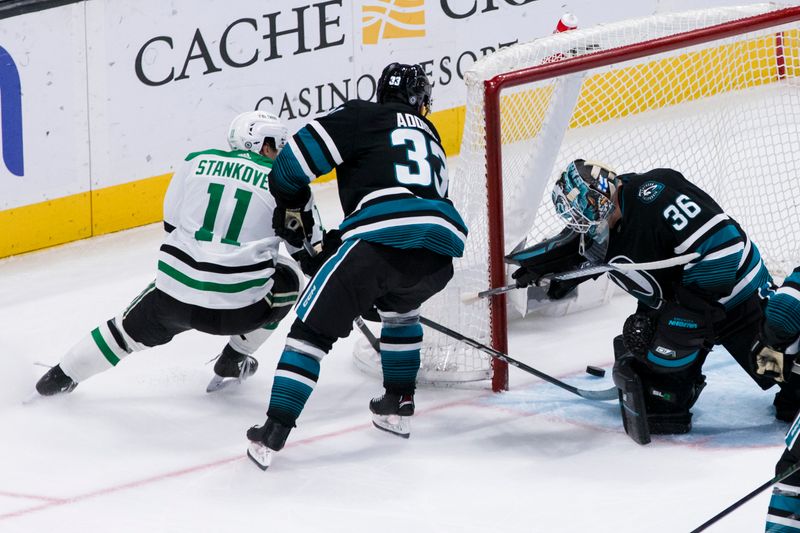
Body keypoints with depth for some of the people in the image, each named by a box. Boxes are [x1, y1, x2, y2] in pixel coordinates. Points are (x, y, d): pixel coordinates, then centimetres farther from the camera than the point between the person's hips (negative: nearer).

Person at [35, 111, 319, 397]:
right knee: (289, 277, 26)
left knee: (131, 327, 31)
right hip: (240, 306, -3)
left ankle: (62, 375, 41)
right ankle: (233, 361, 28)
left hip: (174, 297, 3)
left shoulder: (197, 162, 10)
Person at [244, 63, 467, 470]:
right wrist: (335, 243, 41)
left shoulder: (365, 117, 16)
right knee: (399, 304, 38)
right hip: (441, 247, 5)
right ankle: (398, 406, 35)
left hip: (384, 236, -5)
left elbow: (300, 152, 6)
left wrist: (292, 206, 22)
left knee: (314, 326, 4)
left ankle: (273, 433, -4)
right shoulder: (431, 140, 35)